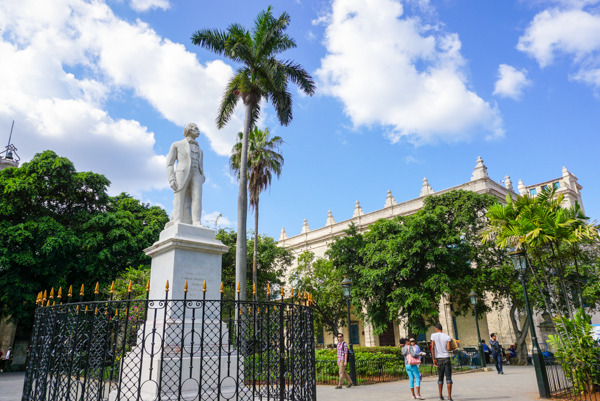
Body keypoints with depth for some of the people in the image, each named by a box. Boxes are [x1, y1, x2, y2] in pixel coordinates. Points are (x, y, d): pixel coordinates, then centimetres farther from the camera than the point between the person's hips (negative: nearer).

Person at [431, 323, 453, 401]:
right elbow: (448, 349, -9)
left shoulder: (433, 335, -1)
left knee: (440, 378, 13)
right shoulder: (447, 337, 1)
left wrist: (434, 359, -4)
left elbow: (432, 348, -7)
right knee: (448, 378, 1)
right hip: (447, 358, -1)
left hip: (439, 359, 1)